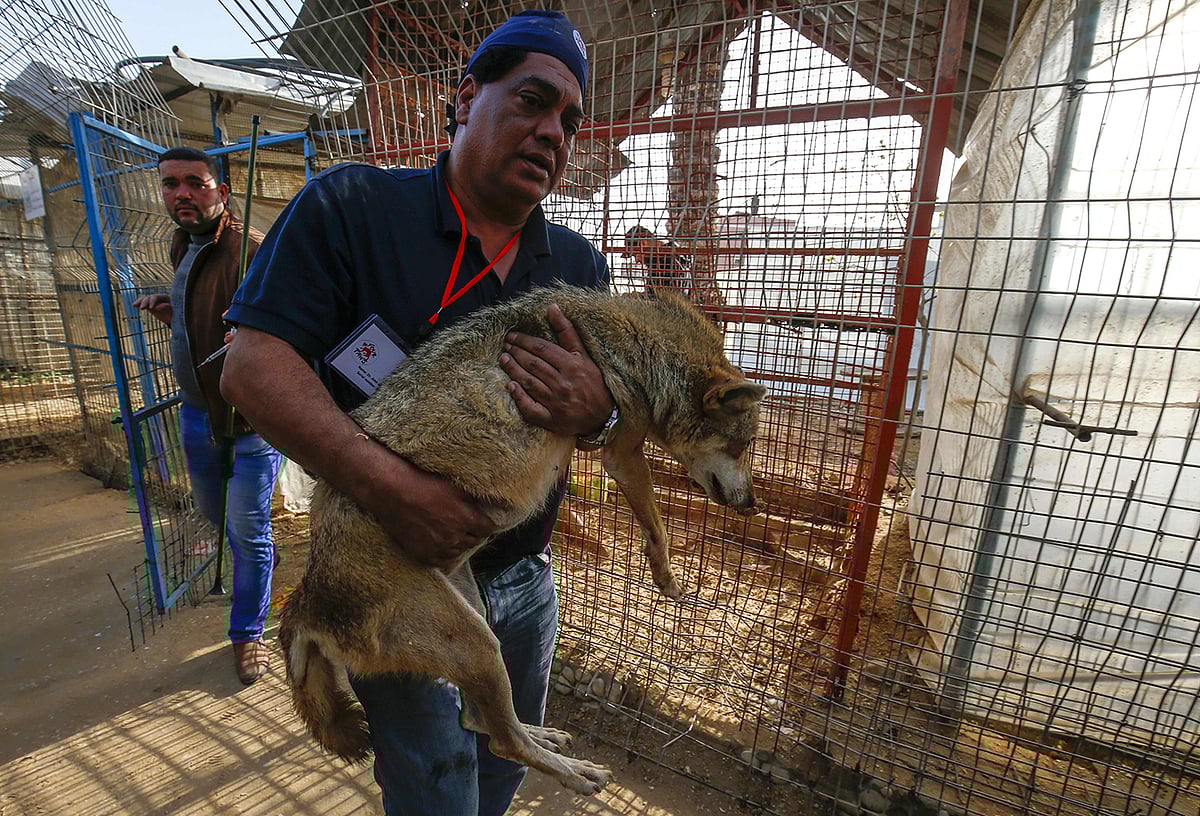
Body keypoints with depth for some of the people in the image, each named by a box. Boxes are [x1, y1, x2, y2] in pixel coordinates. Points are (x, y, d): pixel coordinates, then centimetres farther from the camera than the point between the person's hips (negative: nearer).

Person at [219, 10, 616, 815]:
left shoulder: (580, 263, 1)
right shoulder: (351, 205, -12)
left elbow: (620, 419, 3)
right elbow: (252, 365, -18)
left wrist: (597, 411, -22)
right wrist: (391, 486, -31)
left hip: (526, 578, 5)